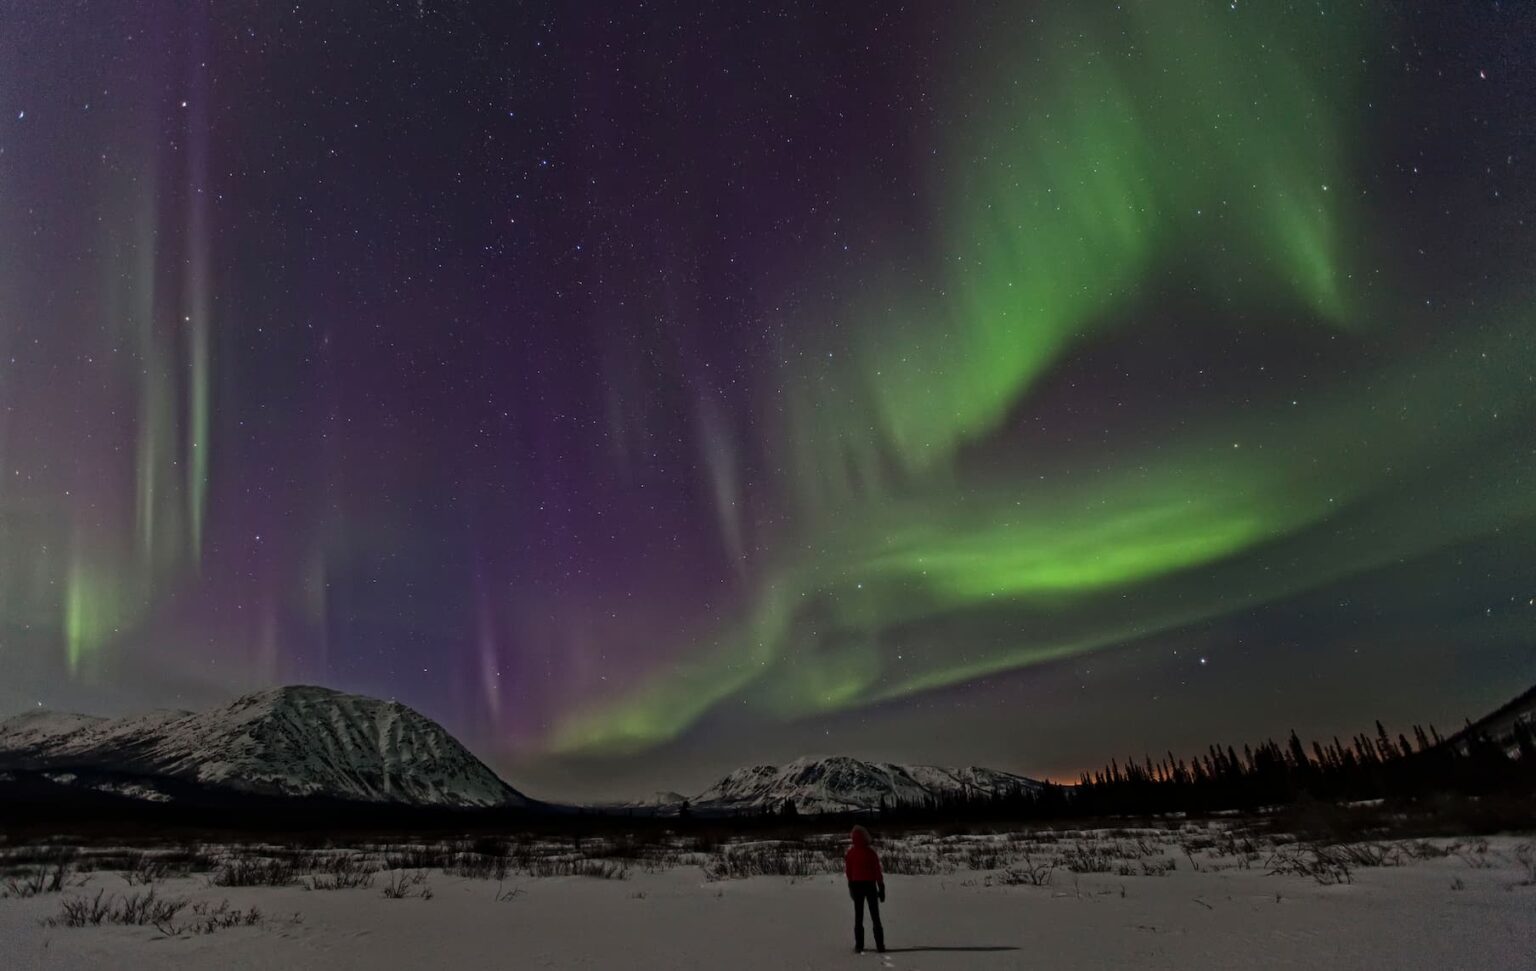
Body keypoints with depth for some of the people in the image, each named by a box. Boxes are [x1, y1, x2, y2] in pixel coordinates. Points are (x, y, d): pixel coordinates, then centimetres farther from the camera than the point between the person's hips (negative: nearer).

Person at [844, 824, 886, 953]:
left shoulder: (850, 853, -4)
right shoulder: (870, 851, -13)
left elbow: (848, 872, 2)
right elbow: (877, 871, -10)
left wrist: (851, 886, 13)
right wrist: (881, 887, -2)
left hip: (856, 885, 2)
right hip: (870, 885, -2)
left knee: (858, 916, 10)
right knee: (875, 916, 7)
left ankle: (859, 945, 5)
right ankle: (880, 945, 4)